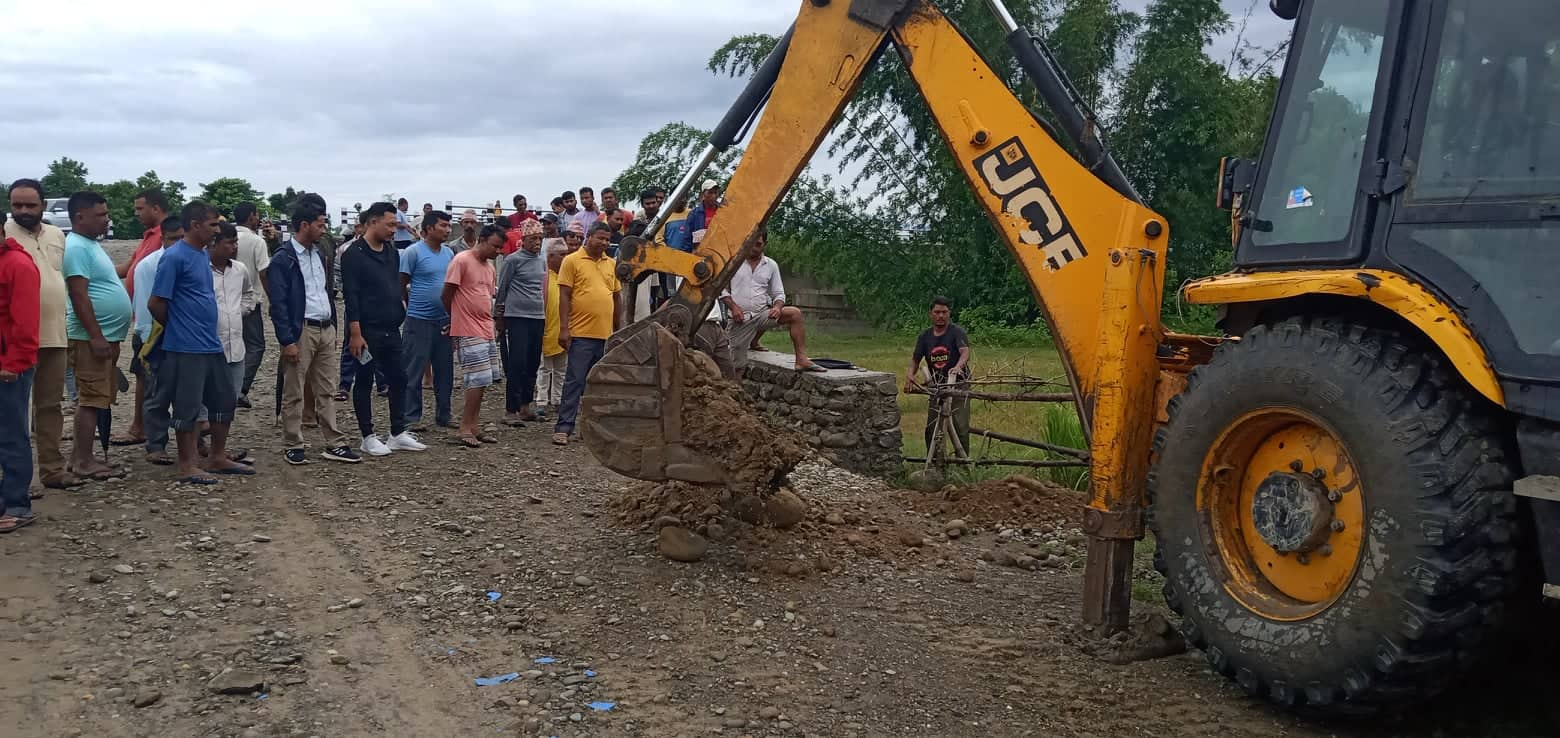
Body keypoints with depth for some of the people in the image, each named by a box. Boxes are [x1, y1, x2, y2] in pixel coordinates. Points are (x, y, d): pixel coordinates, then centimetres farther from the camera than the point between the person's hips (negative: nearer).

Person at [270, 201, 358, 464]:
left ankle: (335, 444, 13)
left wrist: (333, 326, 13)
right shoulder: (283, 259, -9)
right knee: (294, 394, 1)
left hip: (325, 329, 7)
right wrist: (287, 341, -17)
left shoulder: (319, 254, 14)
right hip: (300, 331, -7)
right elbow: (278, 304, -13)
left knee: (326, 391, 10)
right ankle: (294, 447, 9)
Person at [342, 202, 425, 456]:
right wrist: (355, 333, -19)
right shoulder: (354, 254, -10)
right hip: (367, 331, -7)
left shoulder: (392, 253, 12)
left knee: (399, 379, 9)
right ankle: (368, 437, 11)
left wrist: (401, 310, 14)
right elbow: (350, 295, -15)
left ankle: (398, 434, 18)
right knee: (365, 382, 4)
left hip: (391, 330, 7)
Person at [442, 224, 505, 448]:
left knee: (482, 381, 9)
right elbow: (446, 295, -8)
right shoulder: (462, 261, -11)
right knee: (478, 380, -10)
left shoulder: (489, 267, 15)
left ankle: (474, 426, 16)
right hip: (468, 331, -8)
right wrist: (457, 318, 5)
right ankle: (466, 429, -3)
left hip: (486, 330, 8)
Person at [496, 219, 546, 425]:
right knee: (517, 364, -9)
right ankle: (510, 410, -6)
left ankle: (525, 405, 20)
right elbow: (502, 289, -1)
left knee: (533, 363, 9)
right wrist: (501, 318, 3)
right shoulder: (513, 260, -5)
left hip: (538, 317, 6)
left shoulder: (542, 260, 13)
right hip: (517, 317, -6)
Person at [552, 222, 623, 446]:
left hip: (606, 335, 6)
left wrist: (619, 329, 17)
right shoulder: (572, 261, -2)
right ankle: (563, 427, -4)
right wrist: (564, 328, -11)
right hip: (581, 333, -5)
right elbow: (564, 295, -5)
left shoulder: (612, 264, 15)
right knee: (575, 381, -7)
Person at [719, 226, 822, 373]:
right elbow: (722, 289, 1)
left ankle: (802, 360, -24)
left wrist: (777, 307, -13)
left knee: (795, 313, -24)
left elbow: (779, 294, 9)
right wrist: (733, 307, -16)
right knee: (737, 367, -7)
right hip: (740, 319, -2)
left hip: (762, 314, 2)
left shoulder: (771, 265, 7)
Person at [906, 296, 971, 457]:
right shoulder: (924, 336, 8)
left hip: (958, 385, -4)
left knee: (960, 427, -10)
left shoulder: (957, 332, -7)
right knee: (931, 428, 2)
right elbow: (915, 360, 8)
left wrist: (958, 366, -45)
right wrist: (910, 375, -13)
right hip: (936, 386, 4)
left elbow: (965, 352, -23)